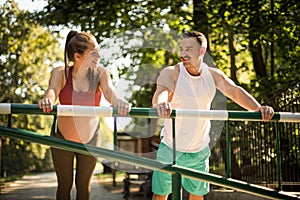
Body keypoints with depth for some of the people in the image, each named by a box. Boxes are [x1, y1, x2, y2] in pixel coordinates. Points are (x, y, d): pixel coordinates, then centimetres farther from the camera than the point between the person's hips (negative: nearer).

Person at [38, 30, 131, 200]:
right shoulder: (61, 73, -14)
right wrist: (48, 99, -57)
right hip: (63, 137, -1)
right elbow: (53, 89, -32)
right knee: (64, 185, 10)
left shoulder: (100, 73, -13)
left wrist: (117, 102, -54)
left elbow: (109, 90, -30)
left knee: (84, 185, 13)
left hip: (90, 137, 1)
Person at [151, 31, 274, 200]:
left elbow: (235, 91, -14)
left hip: (200, 150, 4)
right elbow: (161, 90, -35)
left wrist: (258, 108, -31)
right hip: (171, 148, -3)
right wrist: (160, 104, -59)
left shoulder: (213, 75, -3)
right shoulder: (171, 73, -16)